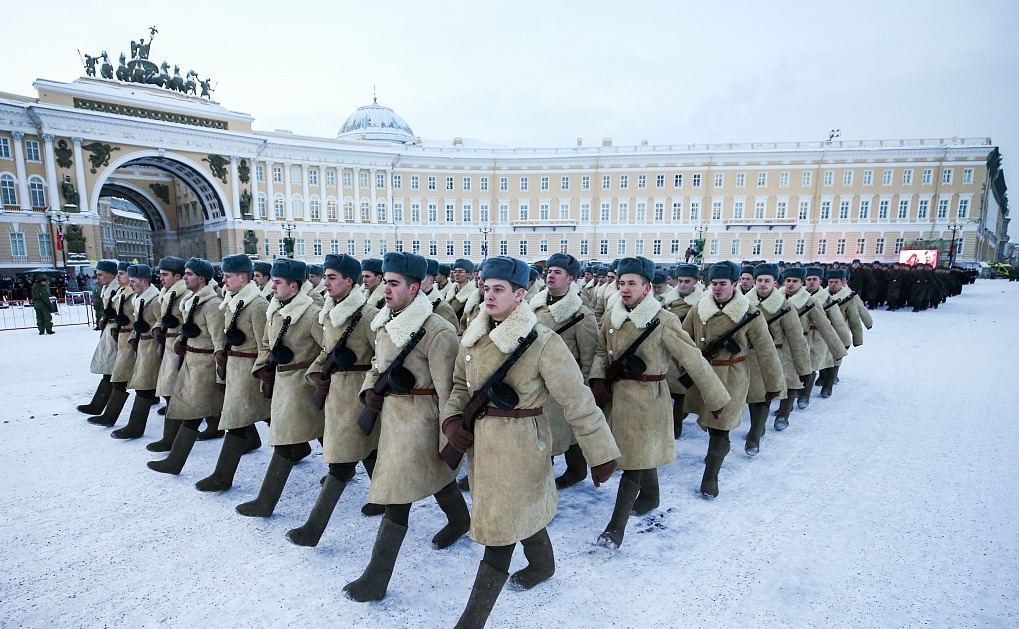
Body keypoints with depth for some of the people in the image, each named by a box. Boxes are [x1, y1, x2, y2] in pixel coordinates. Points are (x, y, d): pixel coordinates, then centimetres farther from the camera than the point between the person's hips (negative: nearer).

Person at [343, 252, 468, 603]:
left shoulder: (437, 331, -22)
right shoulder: (385, 323, 4)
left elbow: (447, 389, -19)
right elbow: (378, 364, 19)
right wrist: (370, 389, -1)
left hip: (419, 418, -8)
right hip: (390, 412, 8)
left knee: (396, 497, -3)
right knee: (436, 474, 27)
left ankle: (376, 580, 12)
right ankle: (460, 519, 54)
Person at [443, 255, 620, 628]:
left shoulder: (542, 342, -19)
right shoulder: (474, 336, 0)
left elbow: (577, 401, -16)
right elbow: (461, 384, 13)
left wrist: (602, 454, -12)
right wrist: (451, 419, -5)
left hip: (519, 444, -7)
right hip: (479, 440, 7)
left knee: (501, 528, 1)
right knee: (523, 510, 26)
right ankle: (543, 565, 54)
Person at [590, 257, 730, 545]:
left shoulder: (664, 322, -17)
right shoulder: (610, 317, -2)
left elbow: (693, 361, -12)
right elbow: (602, 351, 12)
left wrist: (716, 399, -7)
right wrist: (597, 379, -5)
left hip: (647, 399, -5)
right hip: (615, 395, 5)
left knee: (635, 459, -2)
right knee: (642, 453, 22)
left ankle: (616, 526, 8)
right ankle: (650, 497, 47)